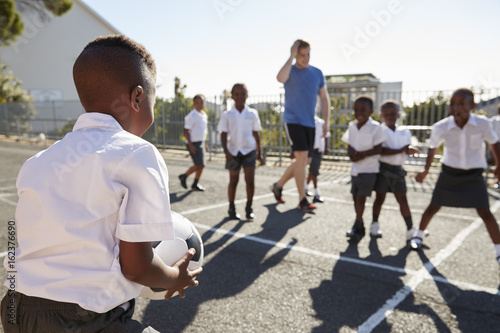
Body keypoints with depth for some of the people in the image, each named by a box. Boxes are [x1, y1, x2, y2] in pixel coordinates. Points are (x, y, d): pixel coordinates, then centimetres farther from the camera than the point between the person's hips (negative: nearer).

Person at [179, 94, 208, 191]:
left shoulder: (204, 115, 12)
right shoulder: (191, 116, -14)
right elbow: (186, 131, -15)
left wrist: (205, 143, 19)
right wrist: (190, 145, -20)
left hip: (200, 143, 8)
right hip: (193, 144, -8)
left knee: (199, 165, 9)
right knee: (200, 165, -8)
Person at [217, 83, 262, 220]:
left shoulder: (252, 114, 4)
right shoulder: (227, 115, 0)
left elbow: (256, 133, 11)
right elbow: (223, 135, -1)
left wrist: (259, 153, 13)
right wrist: (226, 152, -14)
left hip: (249, 151, 1)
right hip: (233, 152, -1)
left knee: (250, 181, -4)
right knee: (233, 181, 8)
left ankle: (249, 207, 14)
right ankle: (232, 208, 23)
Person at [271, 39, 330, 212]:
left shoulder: (317, 73, 9)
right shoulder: (290, 70, -2)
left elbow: (324, 98, 12)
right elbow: (280, 78, -28)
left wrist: (326, 122, 5)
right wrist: (291, 56, -20)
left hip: (309, 123, 5)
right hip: (293, 121, -5)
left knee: (302, 162, 9)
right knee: (302, 157, -15)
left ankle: (278, 185, 30)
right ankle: (302, 200, -6)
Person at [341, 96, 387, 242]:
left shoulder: (375, 127, -11)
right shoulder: (352, 126, 6)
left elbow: (378, 149, -13)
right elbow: (349, 147, 7)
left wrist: (363, 154, -21)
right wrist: (351, 152, -14)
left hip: (369, 169, -6)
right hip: (355, 168, 6)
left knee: (361, 197, -9)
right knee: (355, 197, 11)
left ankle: (357, 228, -1)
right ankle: (360, 227, 25)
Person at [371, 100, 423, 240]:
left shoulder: (405, 132, 9)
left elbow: (406, 149, 6)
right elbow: (380, 150, -18)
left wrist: (409, 150, -18)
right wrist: (400, 151, -21)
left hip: (398, 170, 4)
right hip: (383, 169, -4)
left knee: (402, 199, 7)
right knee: (380, 198, 5)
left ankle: (410, 229, 14)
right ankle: (375, 226, 21)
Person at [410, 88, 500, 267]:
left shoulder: (482, 124, -17)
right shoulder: (441, 127, -16)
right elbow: (432, 149, 3)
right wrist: (425, 170, 12)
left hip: (474, 174, 0)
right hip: (449, 172, 1)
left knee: (485, 213, -5)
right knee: (433, 207, 8)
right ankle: (418, 236, 30)